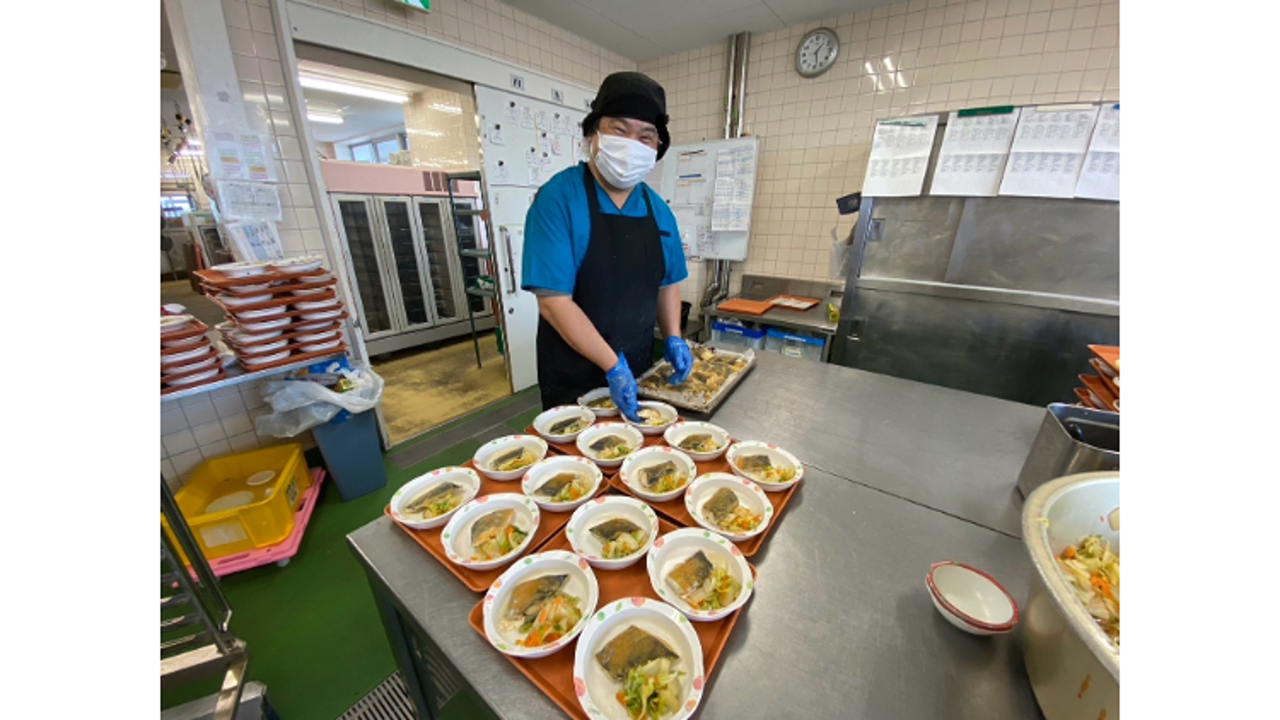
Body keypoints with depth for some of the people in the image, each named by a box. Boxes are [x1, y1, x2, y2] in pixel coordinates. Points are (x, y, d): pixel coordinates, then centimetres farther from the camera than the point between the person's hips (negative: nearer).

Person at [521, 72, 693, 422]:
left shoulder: (658, 209, 3)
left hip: (638, 370, 6)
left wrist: (673, 338, -1)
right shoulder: (557, 199, -15)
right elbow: (554, 301, -21)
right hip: (573, 378, -5)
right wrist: (611, 365, -22)